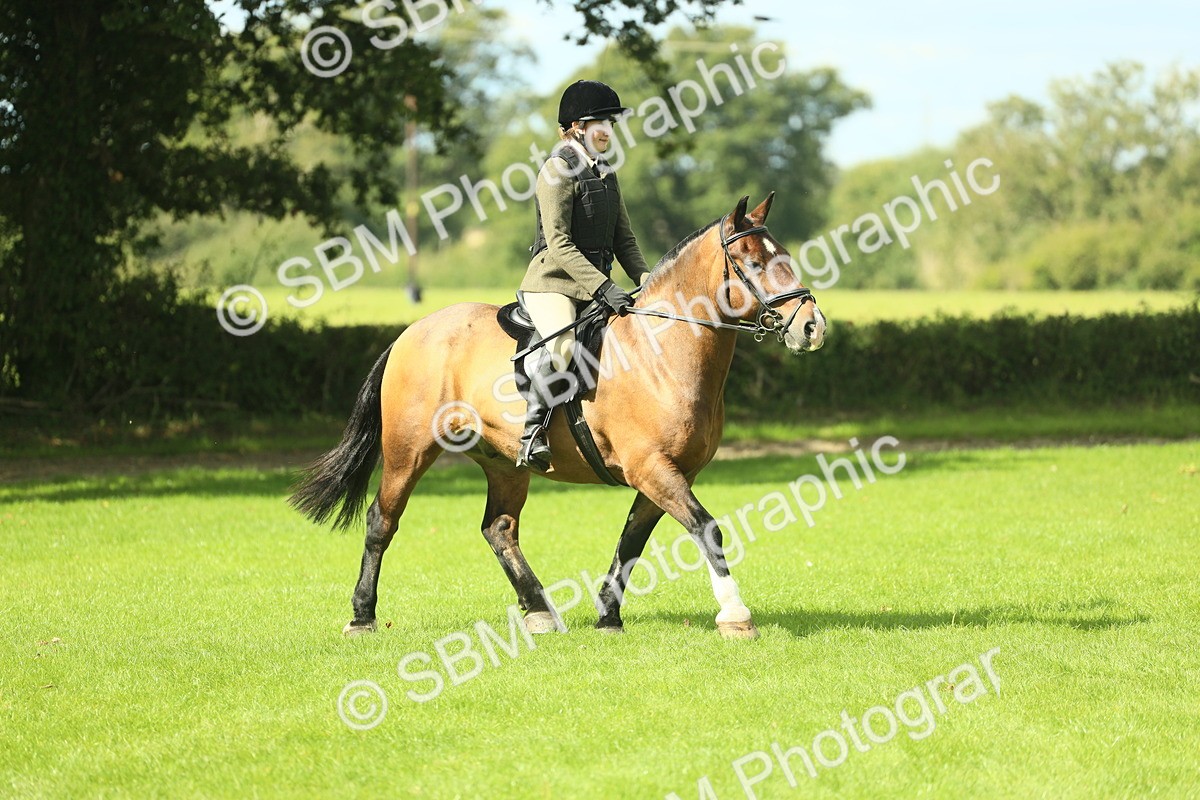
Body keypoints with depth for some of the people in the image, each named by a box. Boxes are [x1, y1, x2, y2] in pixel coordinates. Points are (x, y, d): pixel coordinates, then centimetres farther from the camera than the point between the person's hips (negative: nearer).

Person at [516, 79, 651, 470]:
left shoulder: (606, 175, 16)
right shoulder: (558, 171, -10)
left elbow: (623, 237, 17)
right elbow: (559, 243, -17)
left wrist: (643, 276, -2)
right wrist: (604, 288, -23)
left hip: (596, 287, 8)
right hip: (552, 283, -8)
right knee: (561, 347, -33)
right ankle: (533, 433, -22)